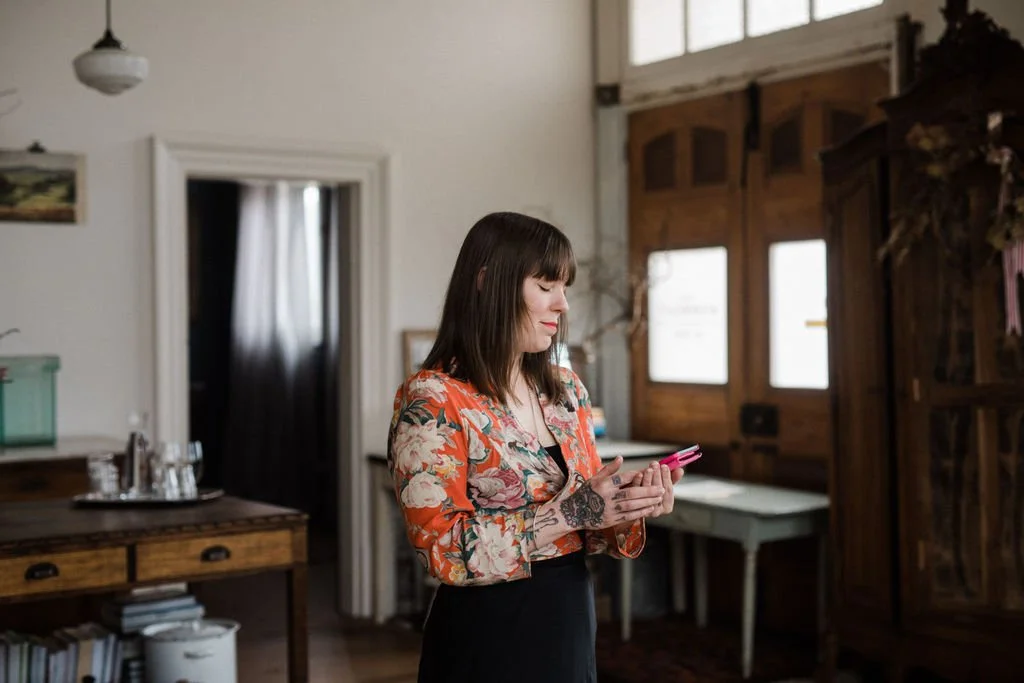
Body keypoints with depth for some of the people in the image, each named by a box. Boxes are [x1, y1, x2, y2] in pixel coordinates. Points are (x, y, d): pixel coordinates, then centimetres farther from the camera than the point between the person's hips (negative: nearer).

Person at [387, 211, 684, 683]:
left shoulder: (566, 389, 6)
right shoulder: (432, 400, -14)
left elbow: (586, 523, 10)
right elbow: (444, 549, -20)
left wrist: (626, 504, -11)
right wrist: (568, 512, -24)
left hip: (571, 628, 6)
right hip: (486, 643, -6)